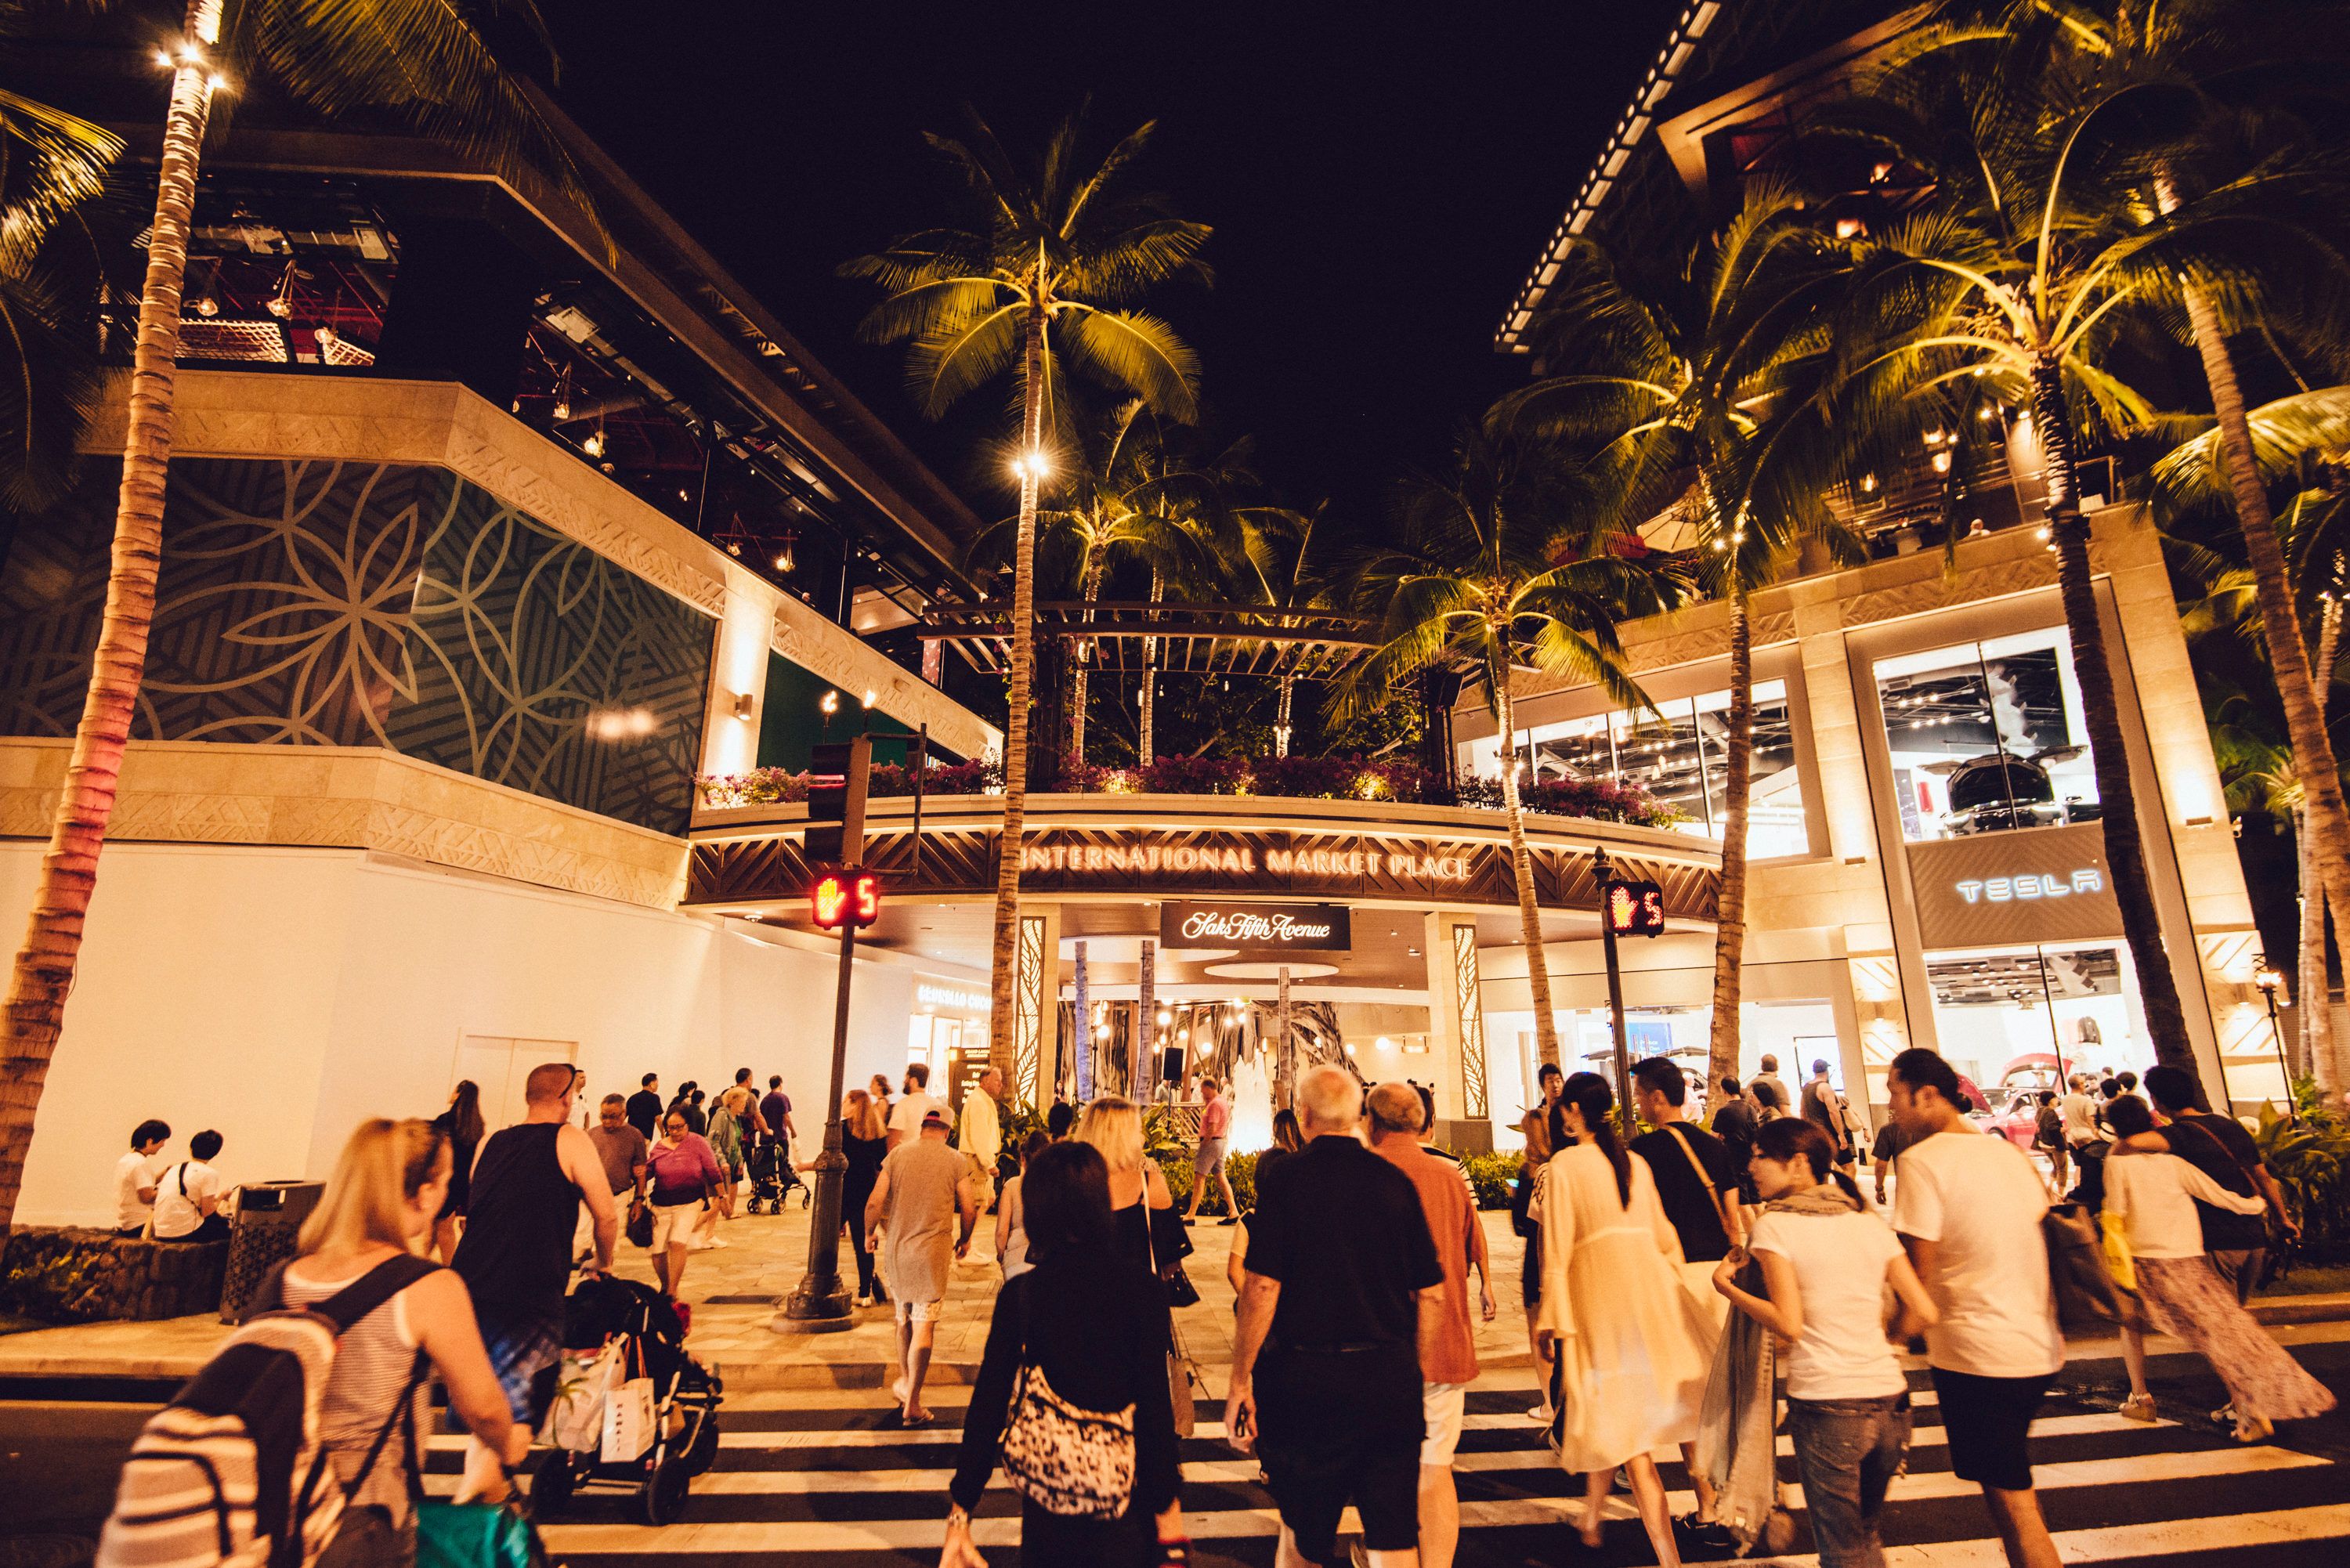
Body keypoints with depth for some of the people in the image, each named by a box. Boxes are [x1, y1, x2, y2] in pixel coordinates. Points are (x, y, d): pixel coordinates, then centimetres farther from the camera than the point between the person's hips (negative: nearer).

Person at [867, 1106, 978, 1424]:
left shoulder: (897, 1154, 0)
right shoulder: (955, 1161, -4)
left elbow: (875, 1202, -2)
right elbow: (968, 1208, -1)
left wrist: (868, 1233, 16)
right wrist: (965, 1239, 17)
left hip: (896, 1249, 3)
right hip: (933, 1252, -3)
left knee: (904, 1317, 21)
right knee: (924, 1325, 2)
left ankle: (905, 1381, 36)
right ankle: (912, 1403, 4)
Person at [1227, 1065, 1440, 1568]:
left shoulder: (1284, 1180, -10)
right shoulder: (1395, 1180, 0)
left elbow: (1262, 1286, -14)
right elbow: (1431, 1293, 3)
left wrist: (1240, 1381, -6)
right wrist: (1411, 1372, 16)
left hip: (1306, 1373, -2)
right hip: (1391, 1373, 2)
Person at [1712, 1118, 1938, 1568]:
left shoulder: (1774, 1225, -9)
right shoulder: (1872, 1225, 6)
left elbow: (1789, 1324, -15)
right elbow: (1923, 1312, 4)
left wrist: (1725, 1285, -3)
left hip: (1825, 1403, -5)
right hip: (1889, 1397, 6)